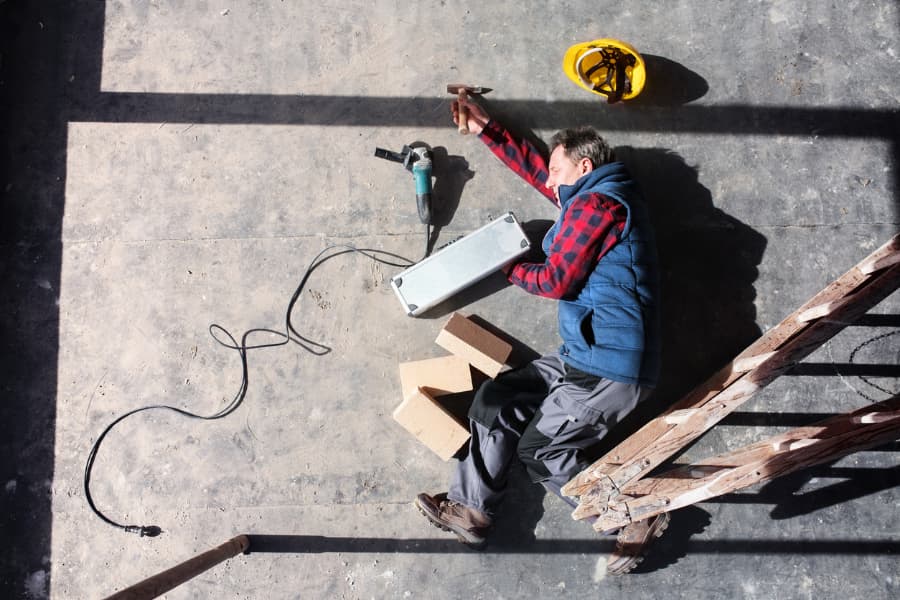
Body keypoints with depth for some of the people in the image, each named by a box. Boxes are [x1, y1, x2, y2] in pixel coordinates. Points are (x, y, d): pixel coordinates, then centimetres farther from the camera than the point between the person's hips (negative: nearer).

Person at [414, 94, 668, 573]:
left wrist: (511, 271, 7)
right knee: (494, 401, 10)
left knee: (541, 452, 2)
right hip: (587, 357, 10)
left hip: (609, 368, -10)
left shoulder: (597, 202, -11)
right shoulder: (594, 197, 19)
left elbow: (557, 280, -12)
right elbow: (535, 170, 28)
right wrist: (486, 130, 26)